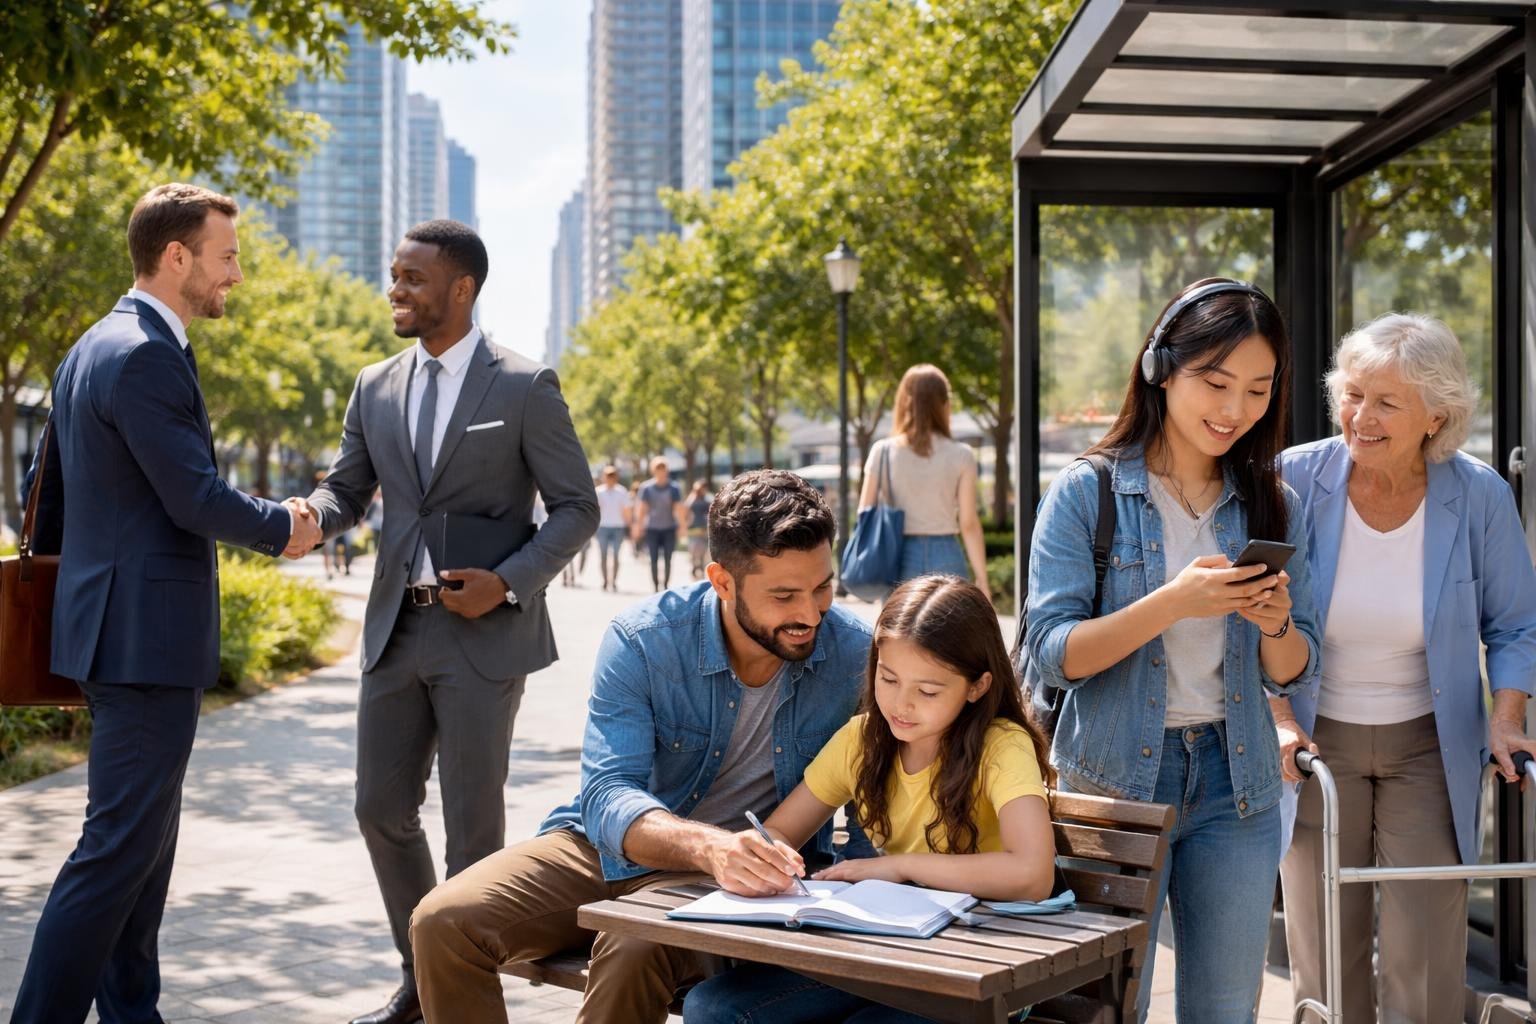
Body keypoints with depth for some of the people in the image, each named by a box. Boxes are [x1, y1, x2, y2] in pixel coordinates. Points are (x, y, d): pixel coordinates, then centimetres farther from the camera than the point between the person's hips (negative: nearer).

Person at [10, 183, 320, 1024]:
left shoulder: (91, 348, 15)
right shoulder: (146, 357, -17)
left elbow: (46, 482, 22)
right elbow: (196, 498, -19)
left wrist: (50, 569, 31)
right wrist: (284, 529, -3)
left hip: (118, 628, 11)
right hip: (148, 635, -11)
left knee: (144, 838, 16)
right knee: (119, 847, -6)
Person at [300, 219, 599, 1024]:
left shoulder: (524, 387, -5)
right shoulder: (376, 387, 10)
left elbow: (577, 508, -4)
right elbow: (347, 490, 13)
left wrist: (509, 581, -18)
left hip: (483, 634, -5)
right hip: (396, 629, 6)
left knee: (473, 826, 2)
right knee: (382, 809, 11)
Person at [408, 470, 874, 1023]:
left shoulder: (857, 655, -14)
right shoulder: (642, 641, -15)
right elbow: (607, 797, -24)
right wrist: (707, 846, -45)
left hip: (750, 872, -2)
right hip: (612, 847, 2)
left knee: (636, 950, -35)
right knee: (443, 921, -19)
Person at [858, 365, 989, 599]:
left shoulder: (883, 452, 0)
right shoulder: (961, 456, -2)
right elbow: (969, 523, -4)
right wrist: (981, 579, 2)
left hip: (899, 556, 1)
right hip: (946, 556, -1)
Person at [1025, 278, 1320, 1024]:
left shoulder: (1274, 507, 5)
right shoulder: (1086, 494, -6)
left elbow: (1292, 674, 7)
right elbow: (1053, 653, -13)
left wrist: (1275, 623, -16)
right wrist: (1172, 604, -26)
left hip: (1235, 785, 3)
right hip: (1114, 778, -3)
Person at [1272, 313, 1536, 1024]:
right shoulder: (1297, 479, -10)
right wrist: (1280, 720, -10)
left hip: (1428, 746, 0)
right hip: (1317, 741, 0)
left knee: (1425, 967, 0)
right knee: (1324, 964, 5)